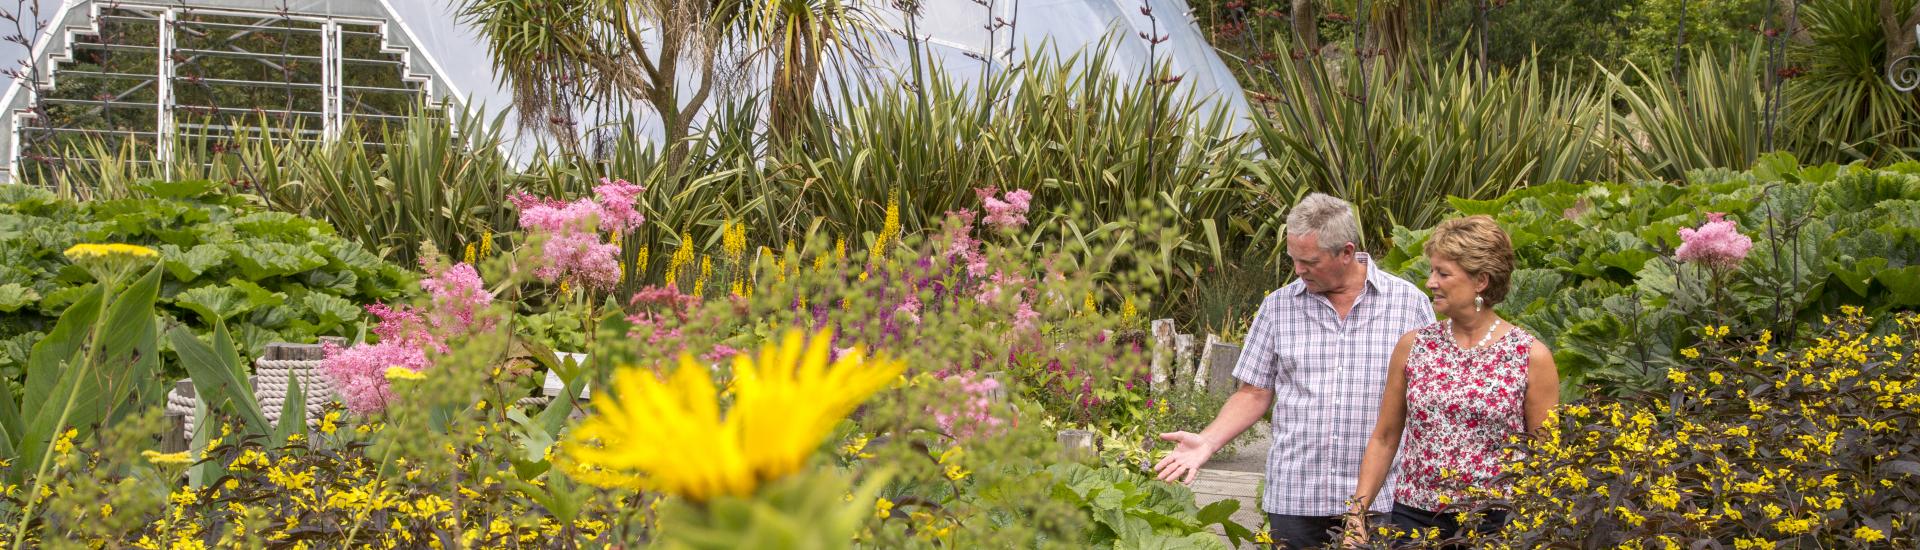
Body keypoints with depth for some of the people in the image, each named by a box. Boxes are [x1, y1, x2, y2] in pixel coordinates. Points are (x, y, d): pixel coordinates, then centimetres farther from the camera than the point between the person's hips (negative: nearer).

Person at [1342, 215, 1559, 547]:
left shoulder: (1530, 357, -4)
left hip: (1495, 523, -2)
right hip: (1414, 518, 3)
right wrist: (1358, 512, 5)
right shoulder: (1412, 346, 5)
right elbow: (1384, 438, 11)